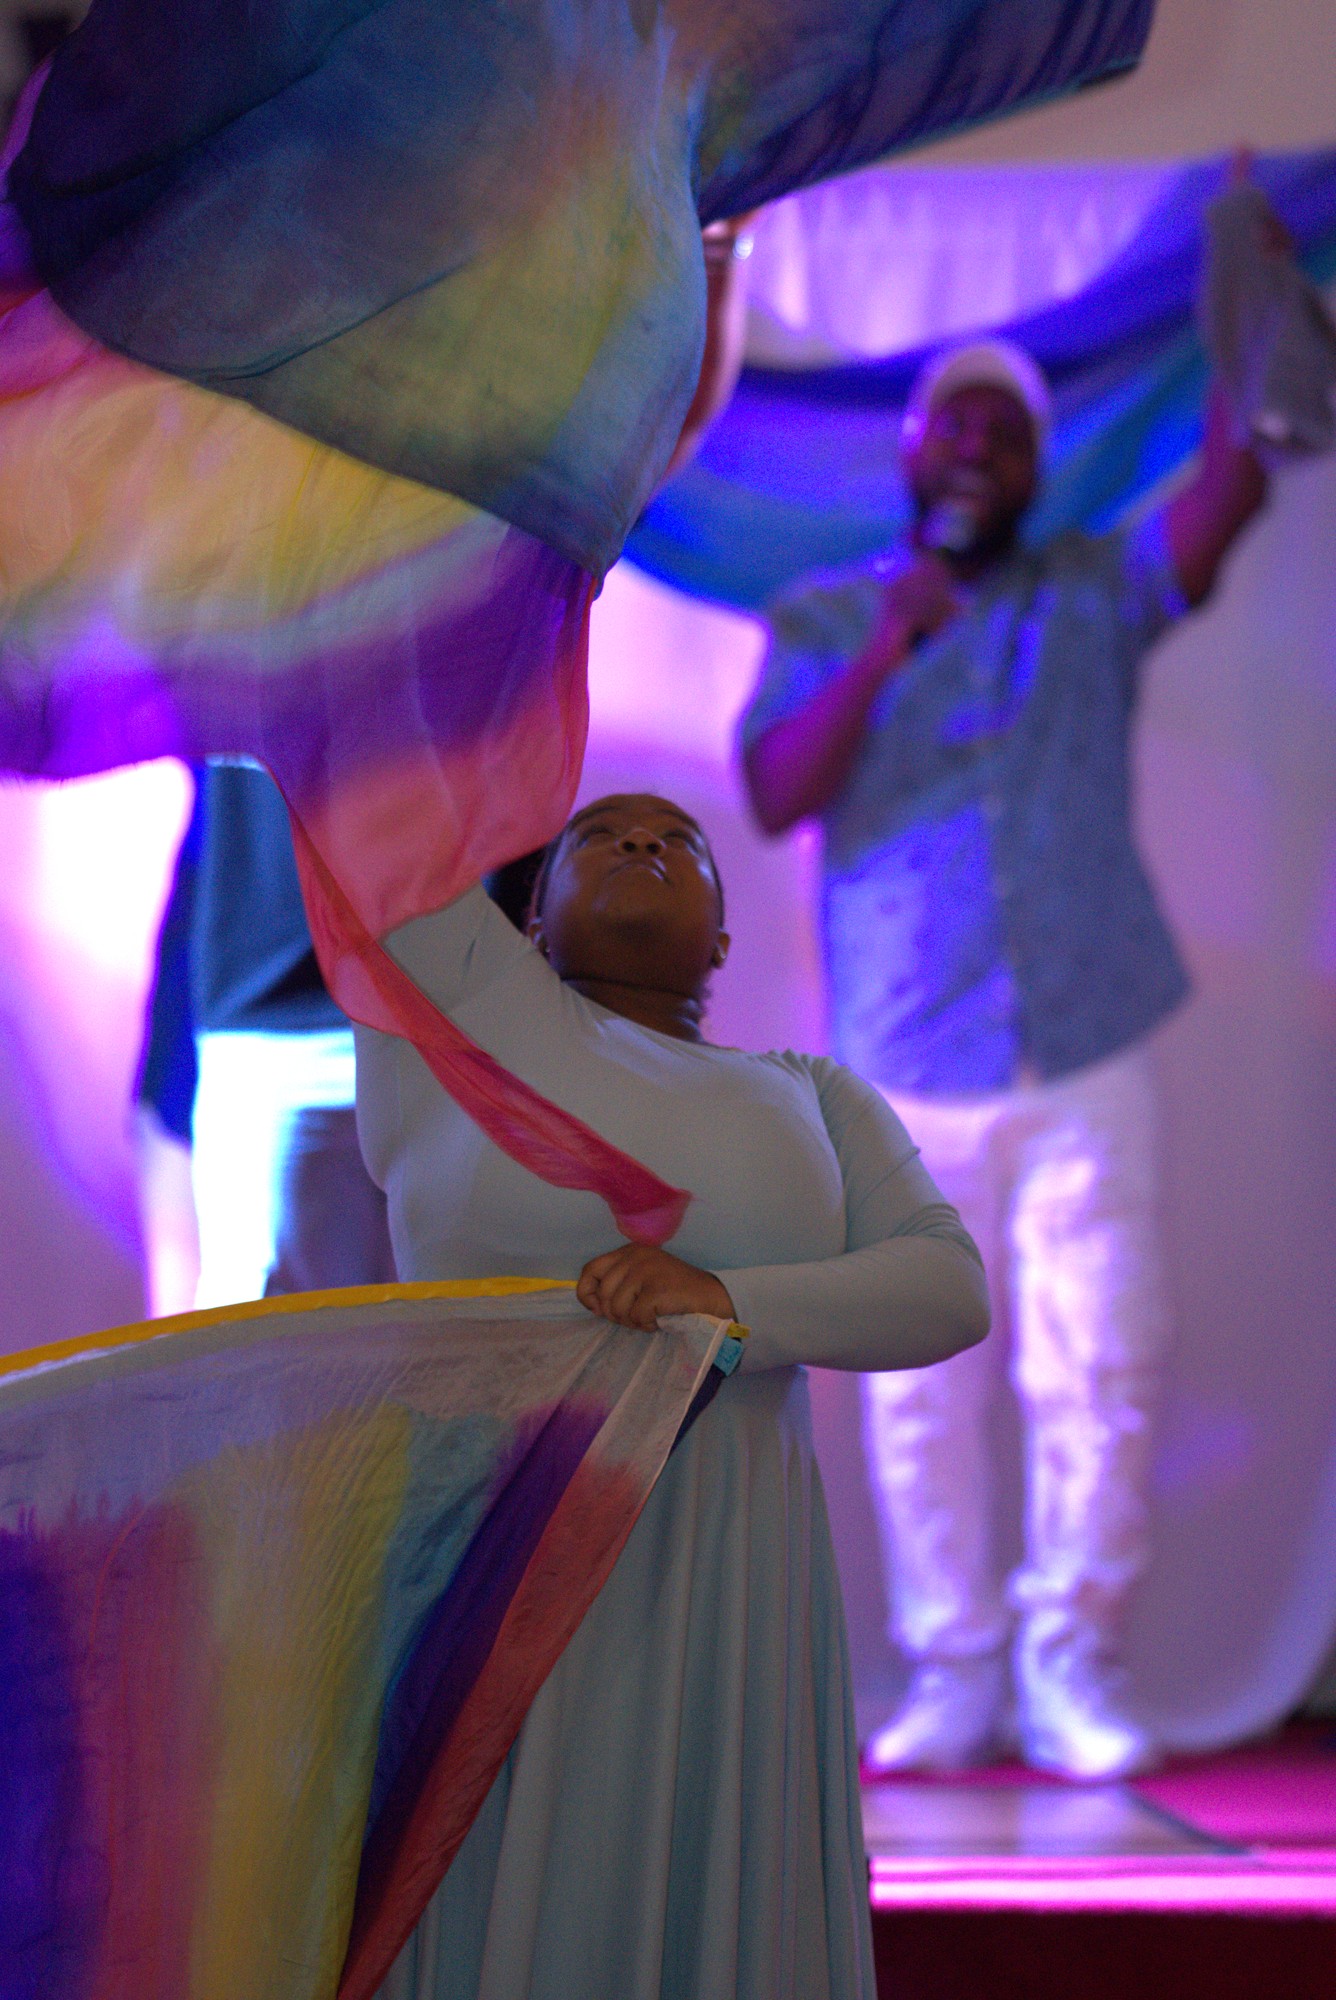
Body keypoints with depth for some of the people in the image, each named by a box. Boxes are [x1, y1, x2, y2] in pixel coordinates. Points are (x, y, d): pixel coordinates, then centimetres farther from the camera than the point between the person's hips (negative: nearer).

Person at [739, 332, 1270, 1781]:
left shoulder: (1092, 597, 10)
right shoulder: (821, 621, 10)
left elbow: (1229, 493, -8)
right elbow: (774, 799, -5)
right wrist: (882, 653, -18)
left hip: (1082, 1064, 0)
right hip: (907, 1078, 0)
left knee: (1097, 1376, -3)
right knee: (918, 1392, 1)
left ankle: (1071, 1669, 8)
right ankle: (952, 1674, 11)